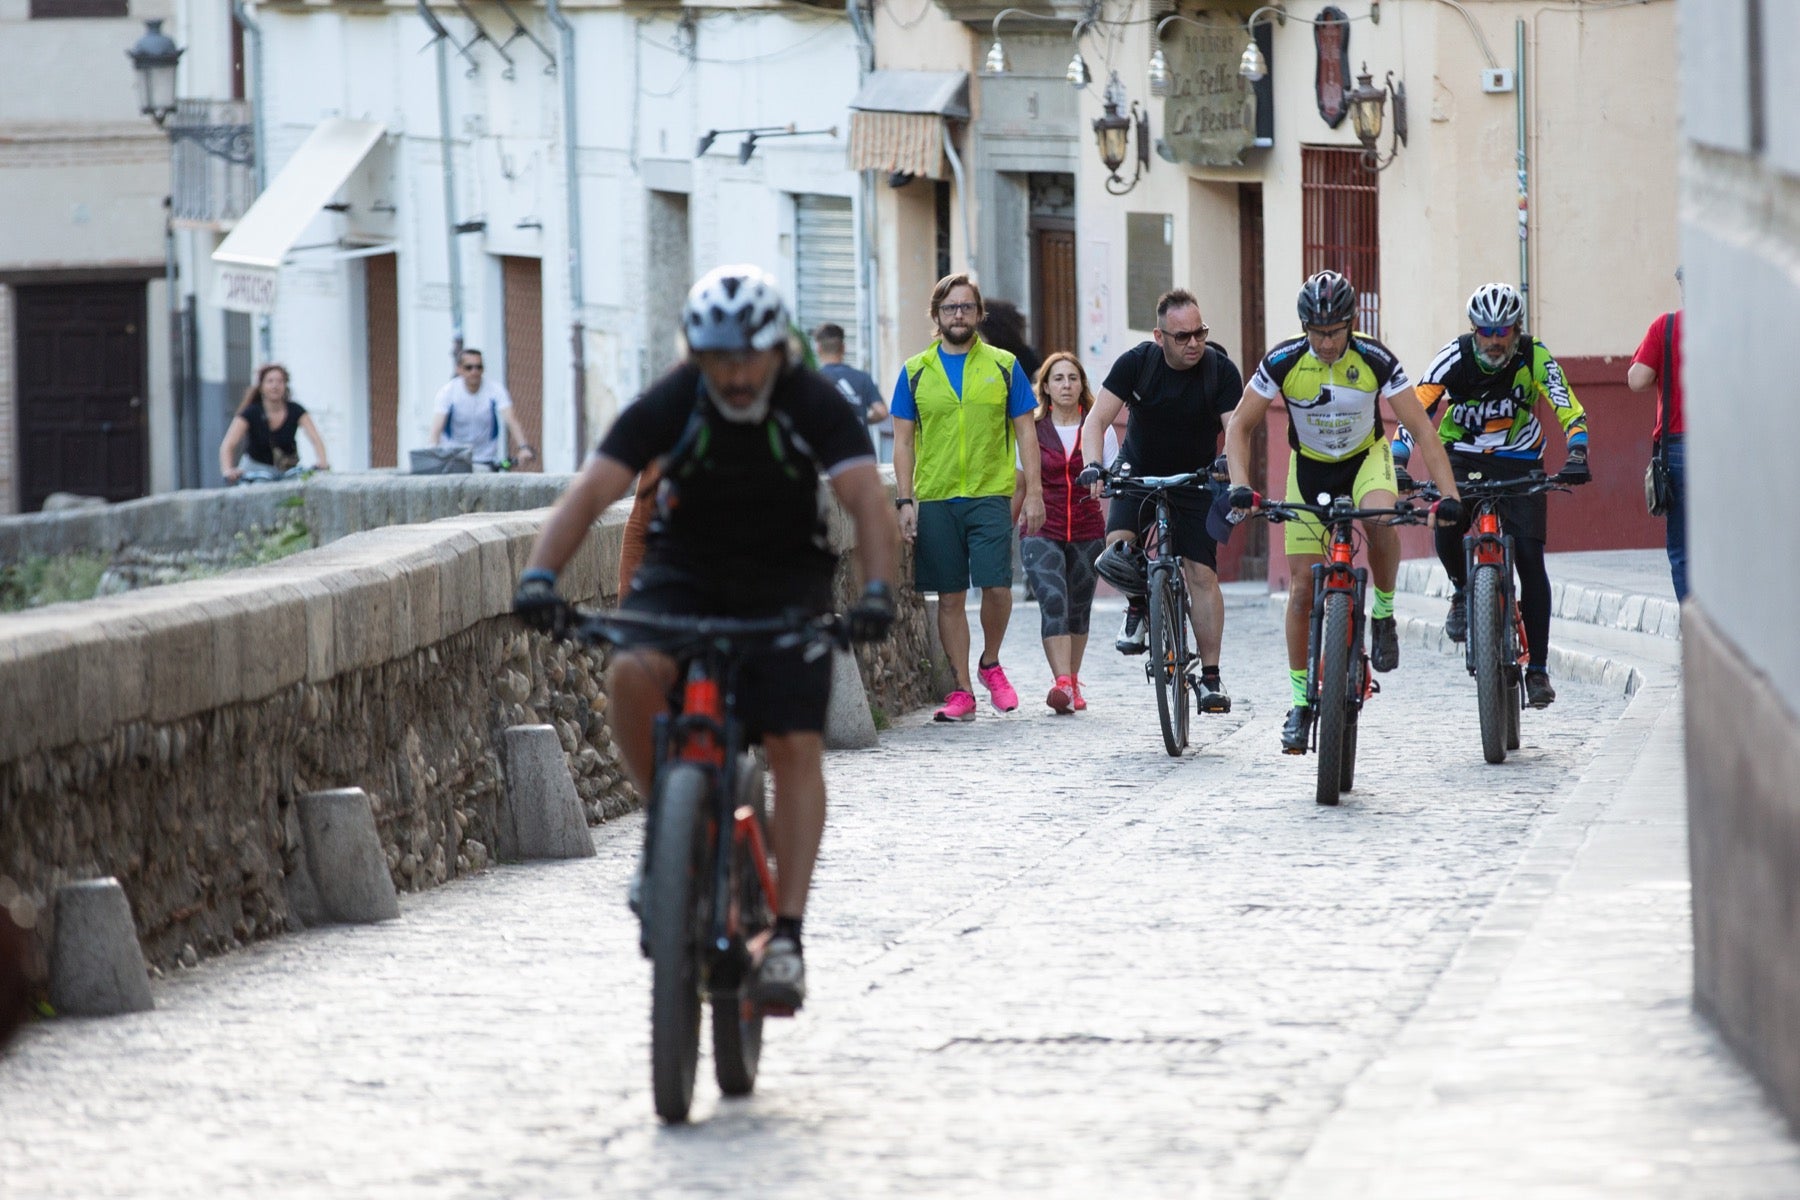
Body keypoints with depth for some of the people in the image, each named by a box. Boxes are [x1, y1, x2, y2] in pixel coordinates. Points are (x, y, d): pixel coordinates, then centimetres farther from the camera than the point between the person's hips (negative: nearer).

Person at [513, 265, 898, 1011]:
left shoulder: (814, 406, -18)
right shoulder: (669, 407, -17)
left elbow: (868, 500, -28)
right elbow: (591, 491, -25)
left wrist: (877, 591, -46)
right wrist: (541, 574, -41)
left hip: (785, 585, 0)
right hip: (682, 575, 0)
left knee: (796, 745, -15)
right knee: (632, 675, -30)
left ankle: (786, 935, -13)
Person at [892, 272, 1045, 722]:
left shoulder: (1003, 366, 7)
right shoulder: (916, 372, 8)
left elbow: (1025, 432, 8)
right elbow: (903, 441, 9)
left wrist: (1034, 493, 0)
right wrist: (905, 500, 0)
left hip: (990, 495, -1)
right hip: (935, 499, 1)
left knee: (997, 587, -11)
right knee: (950, 597, 4)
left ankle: (990, 664, 15)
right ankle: (962, 690, 10)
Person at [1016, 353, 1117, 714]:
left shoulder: (1099, 431, 6)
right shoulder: (1032, 431, 5)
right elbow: (1019, 485, 10)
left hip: (1087, 534, 2)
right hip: (1042, 532, -2)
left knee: (1078, 610, 10)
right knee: (1053, 601, -19)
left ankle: (1072, 683, 26)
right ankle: (1062, 684, -30)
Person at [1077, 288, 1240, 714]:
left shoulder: (1221, 370, -16)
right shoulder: (1137, 363, -16)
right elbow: (1097, 421, -18)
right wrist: (1093, 466, -35)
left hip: (1196, 480, 0)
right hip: (1139, 472, 0)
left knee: (1201, 574, -10)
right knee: (1118, 549, -24)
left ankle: (1211, 677, -3)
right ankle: (1138, 605, 9)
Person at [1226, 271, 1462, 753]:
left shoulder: (1376, 361, -24)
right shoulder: (1282, 362, -22)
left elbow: (1422, 429, -21)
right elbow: (1240, 427, -12)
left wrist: (1449, 495, -30)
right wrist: (1239, 484, -28)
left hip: (1365, 458, -1)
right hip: (1310, 468, 1)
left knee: (1380, 518, -37)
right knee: (1302, 589, -4)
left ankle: (1383, 613, -11)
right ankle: (1301, 703, 9)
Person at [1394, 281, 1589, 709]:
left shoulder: (1534, 358, -18)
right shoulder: (1455, 358, -18)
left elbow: (1569, 410, -23)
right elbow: (1417, 408, -23)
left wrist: (1576, 456, -41)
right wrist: (1397, 462, -37)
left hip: (1519, 462, 0)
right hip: (1464, 458, 0)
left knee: (1530, 559, -11)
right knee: (1446, 529, -28)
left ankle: (1538, 669, -5)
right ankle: (1462, 590, 6)